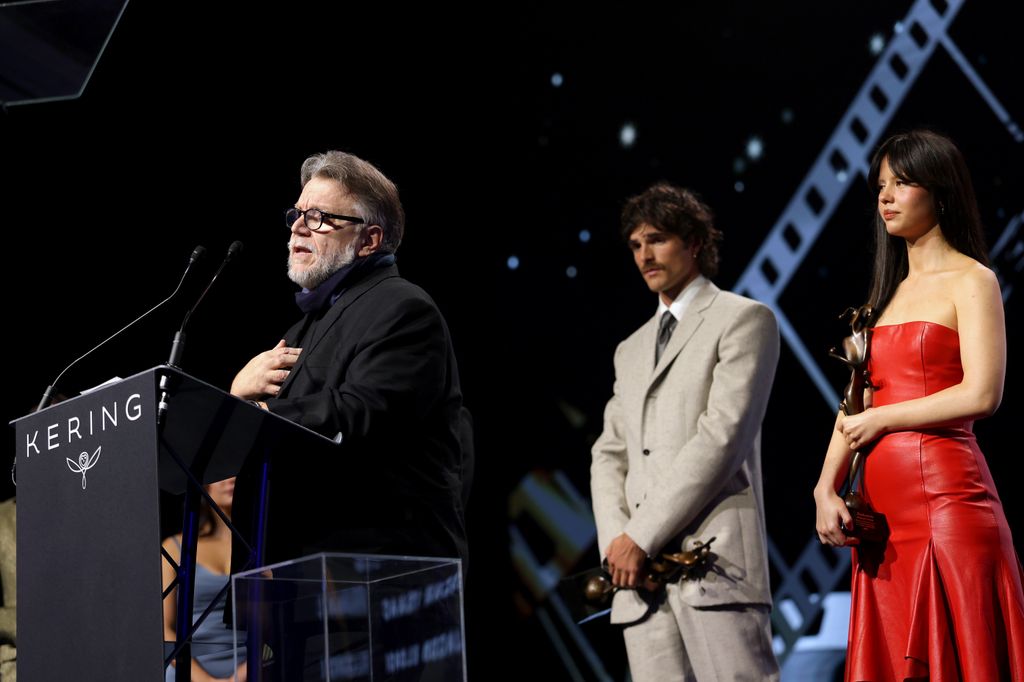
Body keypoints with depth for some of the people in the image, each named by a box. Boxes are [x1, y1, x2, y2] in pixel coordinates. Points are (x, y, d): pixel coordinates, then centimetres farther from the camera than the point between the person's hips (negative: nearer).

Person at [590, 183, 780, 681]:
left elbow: (723, 435, -8)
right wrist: (615, 540, -1)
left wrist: (643, 536, -10)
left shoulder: (744, 319, 4)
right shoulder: (631, 350, 27)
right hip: (639, 569, 6)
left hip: (715, 552, -6)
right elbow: (609, 454, 20)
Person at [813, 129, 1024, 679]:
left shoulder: (971, 280, -1)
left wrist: (880, 419, -5)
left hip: (943, 494, -7)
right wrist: (826, 488, 0)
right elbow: (856, 405, 14)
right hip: (883, 506, 7)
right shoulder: (890, 290, 19)